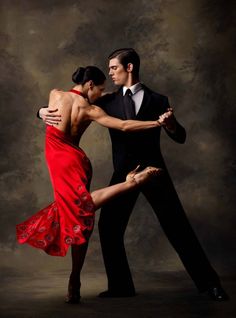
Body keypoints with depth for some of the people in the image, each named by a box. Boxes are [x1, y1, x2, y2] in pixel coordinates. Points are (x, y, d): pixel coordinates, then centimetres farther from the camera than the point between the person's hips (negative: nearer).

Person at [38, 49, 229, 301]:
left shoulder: (157, 100, 3)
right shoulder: (109, 101, 8)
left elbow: (180, 138, 2)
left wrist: (170, 124, -21)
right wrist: (45, 112, -13)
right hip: (123, 172, 3)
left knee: (177, 225, -3)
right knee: (108, 227, -5)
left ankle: (208, 283, 7)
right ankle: (120, 286, 10)